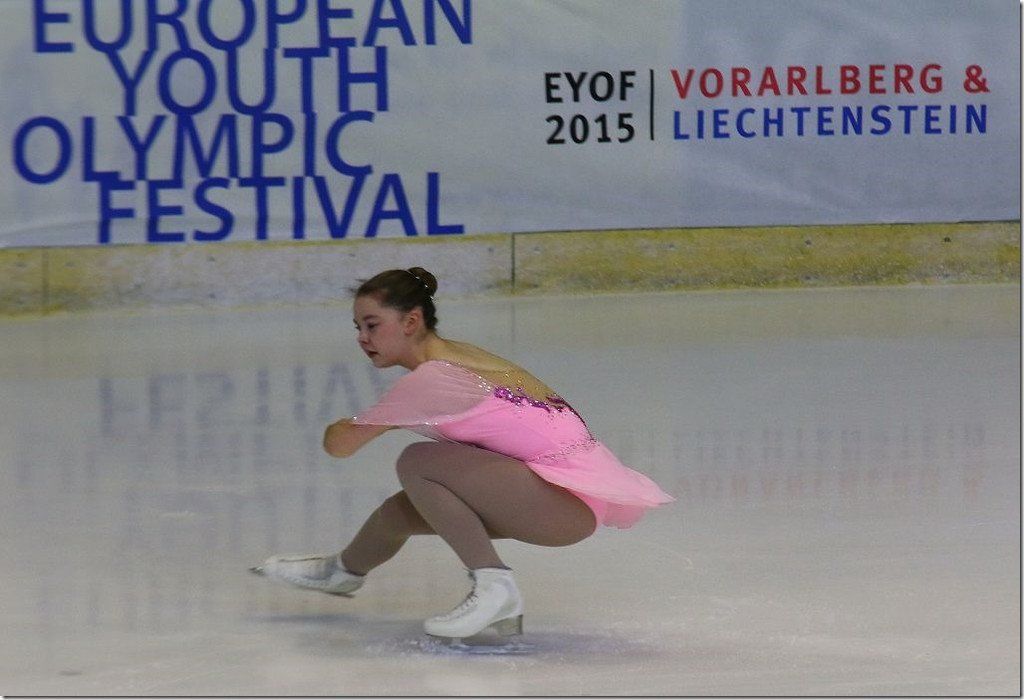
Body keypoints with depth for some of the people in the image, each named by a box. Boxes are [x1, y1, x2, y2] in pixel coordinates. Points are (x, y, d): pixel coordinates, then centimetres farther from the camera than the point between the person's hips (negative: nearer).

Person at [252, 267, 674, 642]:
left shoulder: (430, 378, -17)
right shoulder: (455, 355, 8)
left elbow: (339, 444, -10)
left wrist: (341, 427, 11)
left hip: (570, 500, -10)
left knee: (416, 463, -18)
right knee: (403, 510, 18)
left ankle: (493, 586, -15)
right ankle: (344, 571, 51)